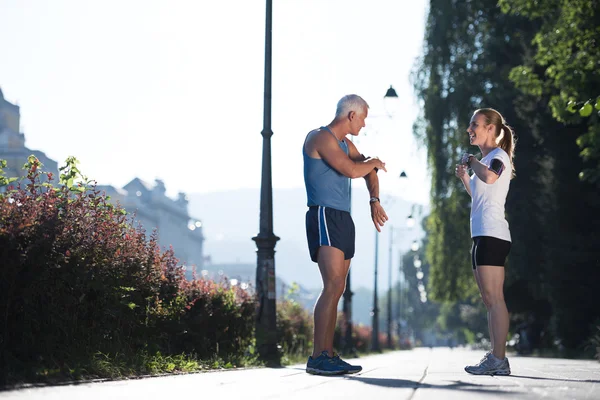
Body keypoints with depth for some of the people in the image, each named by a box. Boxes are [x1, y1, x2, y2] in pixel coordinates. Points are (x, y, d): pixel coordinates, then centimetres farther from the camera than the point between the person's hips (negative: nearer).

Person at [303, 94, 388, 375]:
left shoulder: (345, 144, 21)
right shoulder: (320, 138, -8)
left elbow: (368, 172, 28)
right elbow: (352, 170, -18)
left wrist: (374, 200, 11)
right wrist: (373, 162, 1)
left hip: (343, 219, 10)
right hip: (325, 217, -10)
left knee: (337, 289, 6)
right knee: (333, 285, -20)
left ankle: (328, 355, 8)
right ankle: (318, 357, -22)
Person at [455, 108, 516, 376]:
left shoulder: (498, 155, -5)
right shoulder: (485, 160, 22)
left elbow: (489, 177, -29)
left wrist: (471, 161, -12)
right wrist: (464, 178, 19)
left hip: (492, 235, -10)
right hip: (482, 236, 10)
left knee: (494, 298, -13)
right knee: (489, 300, 8)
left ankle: (498, 359, -16)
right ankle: (495, 359, 9)